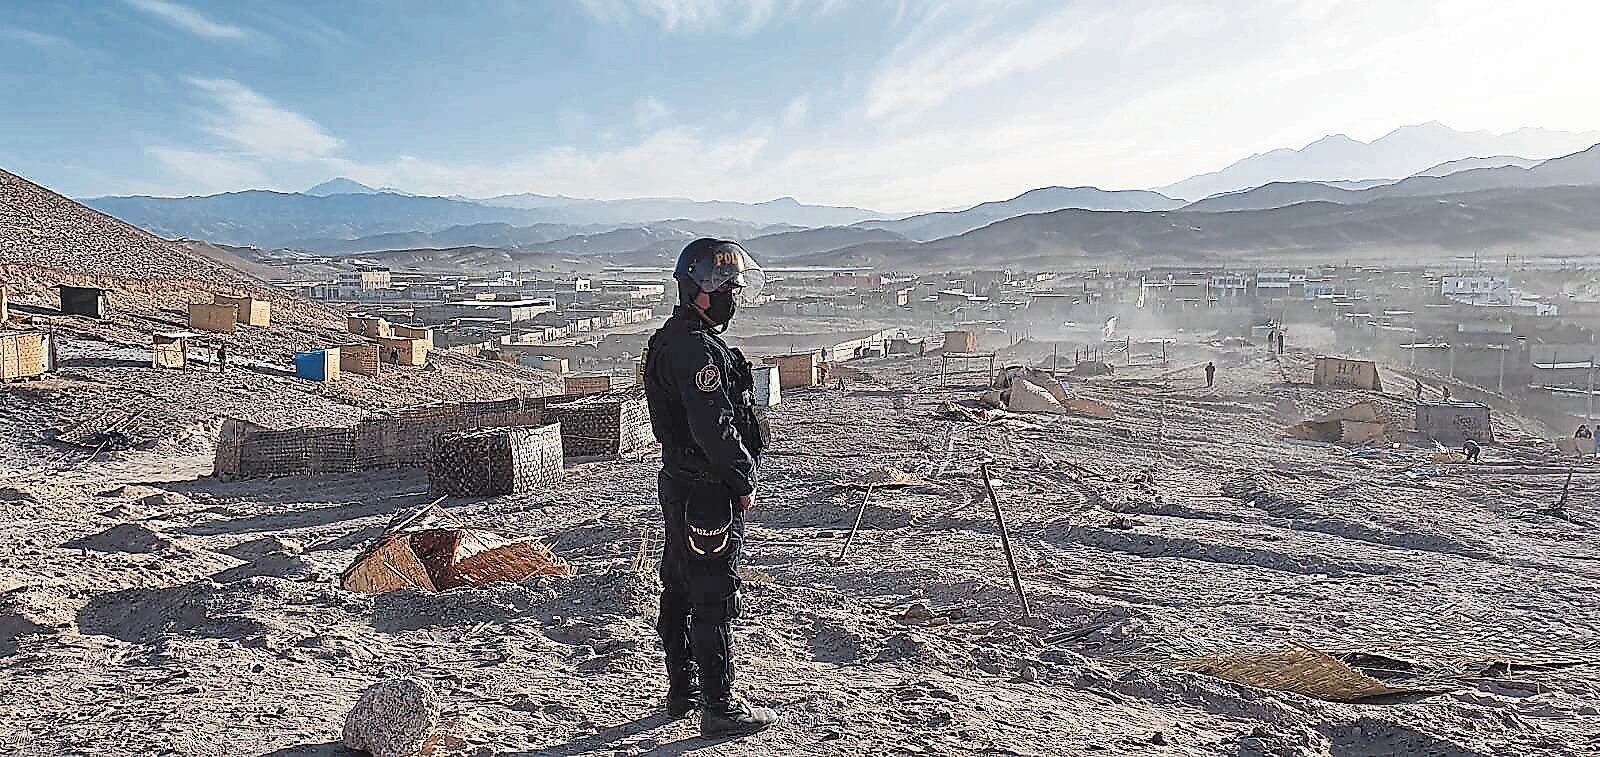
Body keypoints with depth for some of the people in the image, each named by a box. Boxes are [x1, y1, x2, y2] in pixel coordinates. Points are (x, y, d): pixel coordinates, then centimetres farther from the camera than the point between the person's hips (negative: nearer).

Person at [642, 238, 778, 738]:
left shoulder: (671, 339, 14)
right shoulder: (697, 349, -20)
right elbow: (716, 429, -25)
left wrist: (736, 477, 15)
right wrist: (745, 481, -12)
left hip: (679, 484, 11)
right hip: (707, 491, -11)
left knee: (679, 592, 17)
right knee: (714, 599, -3)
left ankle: (682, 691, 30)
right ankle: (719, 709, 7)